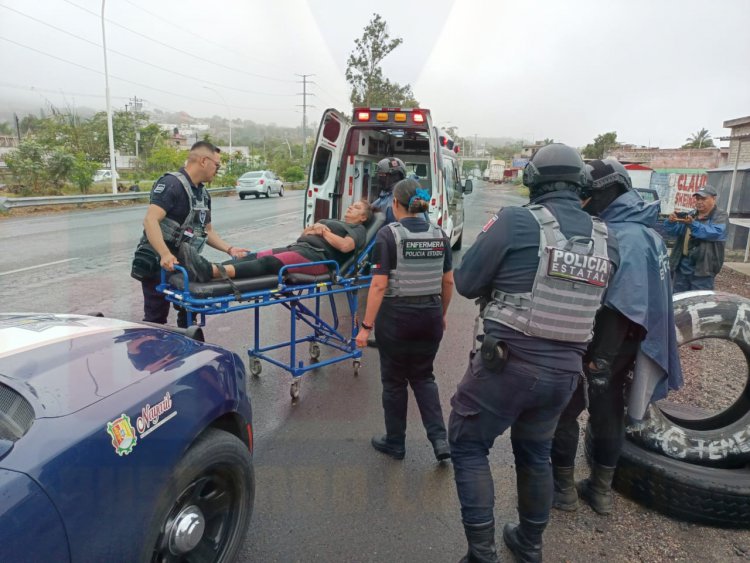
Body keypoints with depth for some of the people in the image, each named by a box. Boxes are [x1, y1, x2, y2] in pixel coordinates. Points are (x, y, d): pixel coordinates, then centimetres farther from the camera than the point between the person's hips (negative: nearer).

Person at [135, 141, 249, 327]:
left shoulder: (203, 194, 10)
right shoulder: (171, 184, -19)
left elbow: (207, 230, 17)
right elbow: (150, 221, -29)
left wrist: (229, 249, 3)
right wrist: (165, 255, -41)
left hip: (184, 263, 9)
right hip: (158, 263, -8)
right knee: (156, 318, 1)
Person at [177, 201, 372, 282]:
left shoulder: (359, 230, 14)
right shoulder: (333, 221, 38)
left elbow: (345, 246, -10)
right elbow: (304, 234, 31)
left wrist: (324, 232, 1)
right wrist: (314, 227, 11)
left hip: (318, 256, -8)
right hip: (297, 247, 9)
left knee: (269, 263, -32)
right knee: (254, 257, -17)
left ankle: (211, 272, -53)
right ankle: (208, 269, -38)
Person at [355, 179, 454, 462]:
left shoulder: (388, 234, -12)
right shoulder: (439, 235, 2)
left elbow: (379, 285, -16)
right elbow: (448, 282, 7)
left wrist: (366, 326, -11)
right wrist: (442, 313, 22)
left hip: (397, 316, -4)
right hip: (430, 316, 4)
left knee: (394, 381, 14)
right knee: (423, 376, 21)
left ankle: (395, 443, 28)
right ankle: (439, 438, 10)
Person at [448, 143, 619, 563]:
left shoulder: (516, 221, -14)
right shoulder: (605, 239, 3)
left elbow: (466, 283, -7)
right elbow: (595, 301, 13)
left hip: (509, 363, -5)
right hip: (564, 371, 6)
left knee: (468, 446, 13)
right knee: (535, 453, 25)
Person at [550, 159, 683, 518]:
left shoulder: (621, 237, -22)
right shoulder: (644, 232, 10)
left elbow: (621, 308, -27)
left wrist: (600, 357, -24)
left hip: (600, 345, -9)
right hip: (624, 344, 9)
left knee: (561, 411, 6)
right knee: (608, 414, 18)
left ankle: (564, 489, 19)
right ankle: (601, 490, 32)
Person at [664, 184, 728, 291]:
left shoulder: (720, 217, -1)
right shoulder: (690, 215, 14)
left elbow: (715, 233, -22)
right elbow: (673, 231, 2)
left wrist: (693, 224, -33)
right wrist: (670, 222, -21)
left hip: (703, 270, -5)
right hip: (681, 267, 5)